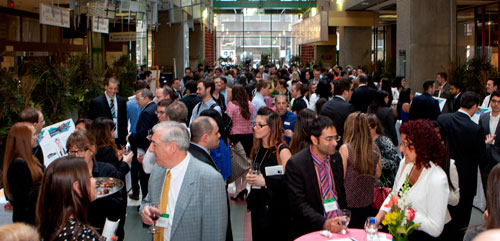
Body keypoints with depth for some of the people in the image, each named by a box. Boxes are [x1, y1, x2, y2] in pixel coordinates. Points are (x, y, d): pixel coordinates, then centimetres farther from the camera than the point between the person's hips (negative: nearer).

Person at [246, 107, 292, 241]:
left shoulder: (282, 151, -14)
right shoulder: (257, 149, 9)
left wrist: (265, 182, -21)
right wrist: (250, 177, 3)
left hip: (276, 209, -7)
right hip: (258, 207, 7)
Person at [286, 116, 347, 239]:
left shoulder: (336, 157, 7)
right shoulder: (295, 164, -10)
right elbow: (299, 204, -14)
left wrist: (344, 219, 6)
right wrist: (324, 223, -24)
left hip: (338, 225, 3)